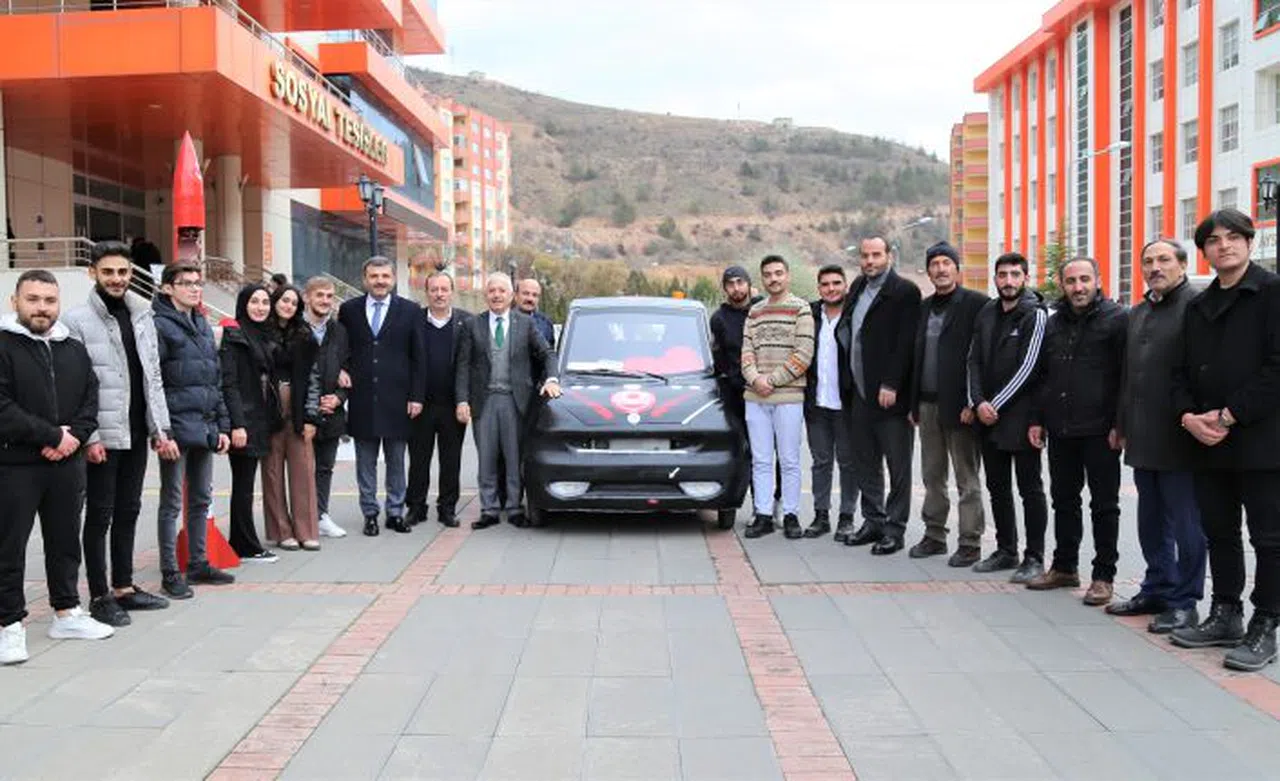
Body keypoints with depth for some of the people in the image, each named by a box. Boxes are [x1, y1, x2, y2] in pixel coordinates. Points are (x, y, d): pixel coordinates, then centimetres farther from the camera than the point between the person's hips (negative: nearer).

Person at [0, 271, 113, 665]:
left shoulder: (74, 350, 11)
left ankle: (66, 612, 27)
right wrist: (53, 436, -17)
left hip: (66, 463, 6)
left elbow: (91, 400, 10)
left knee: (65, 540, 14)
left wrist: (74, 436, -8)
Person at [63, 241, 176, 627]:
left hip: (136, 433, 6)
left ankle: (123, 587, 25)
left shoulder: (142, 315, 10)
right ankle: (100, 596, 11)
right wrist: (88, 436, -16)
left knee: (128, 512, 14)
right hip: (103, 436, -6)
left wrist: (160, 429, 7)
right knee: (100, 515, 2)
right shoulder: (77, 320, -8)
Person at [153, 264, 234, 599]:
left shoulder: (203, 326, 17)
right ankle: (170, 573, 8)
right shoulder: (159, 325, -8)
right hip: (177, 428, -8)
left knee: (201, 499, 14)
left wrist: (222, 426, 16)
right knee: (172, 502, 0)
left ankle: (198, 563, 25)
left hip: (205, 429, 8)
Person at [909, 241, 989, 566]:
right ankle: (934, 536, 23)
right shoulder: (924, 307, 15)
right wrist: (914, 403, 14)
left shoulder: (976, 304, -6)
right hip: (928, 404, 7)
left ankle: (969, 543, 8)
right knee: (933, 476, 13)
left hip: (959, 405, -6)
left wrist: (973, 402, -16)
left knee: (967, 478, 1)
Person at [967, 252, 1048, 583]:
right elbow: (974, 360, 10)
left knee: (1030, 488, 1)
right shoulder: (986, 313, 11)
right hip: (988, 417, 6)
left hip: (1020, 416, -6)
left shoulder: (1035, 315, -7)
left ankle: (1034, 557, 8)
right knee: (997, 487, 13)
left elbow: (1028, 367, -13)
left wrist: (996, 405, -13)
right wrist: (978, 402, -4)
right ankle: (1006, 550, 25)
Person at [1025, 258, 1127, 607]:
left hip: (1100, 432, -6)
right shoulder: (1054, 323, 14)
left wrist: (1120, 424, -14)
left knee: (1104, 505, 3)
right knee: (1064, 501, 14)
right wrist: (1037, 419, 13)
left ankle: (1103, 576, 11)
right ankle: (1064, 567, 26)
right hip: (1060, 431, 6)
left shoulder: (1117, 319, -5)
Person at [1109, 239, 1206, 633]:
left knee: (1185, 522, 0)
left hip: (1178, 438, -8)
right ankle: (1157, 589, 28)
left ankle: (1184, 601, 9)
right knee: (1151, 522, 16)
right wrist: (1123, 425, 20)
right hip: (1144, 438, 8)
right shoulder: (1138, 313, 19)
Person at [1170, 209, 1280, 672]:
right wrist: (1189, 416, -4)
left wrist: (1229, 416, -16)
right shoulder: (1198, 307, 15)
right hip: (1208, 443, 7)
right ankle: (1224, 615, 26)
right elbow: (1183, 372, 14)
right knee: (1219, 533, 14)